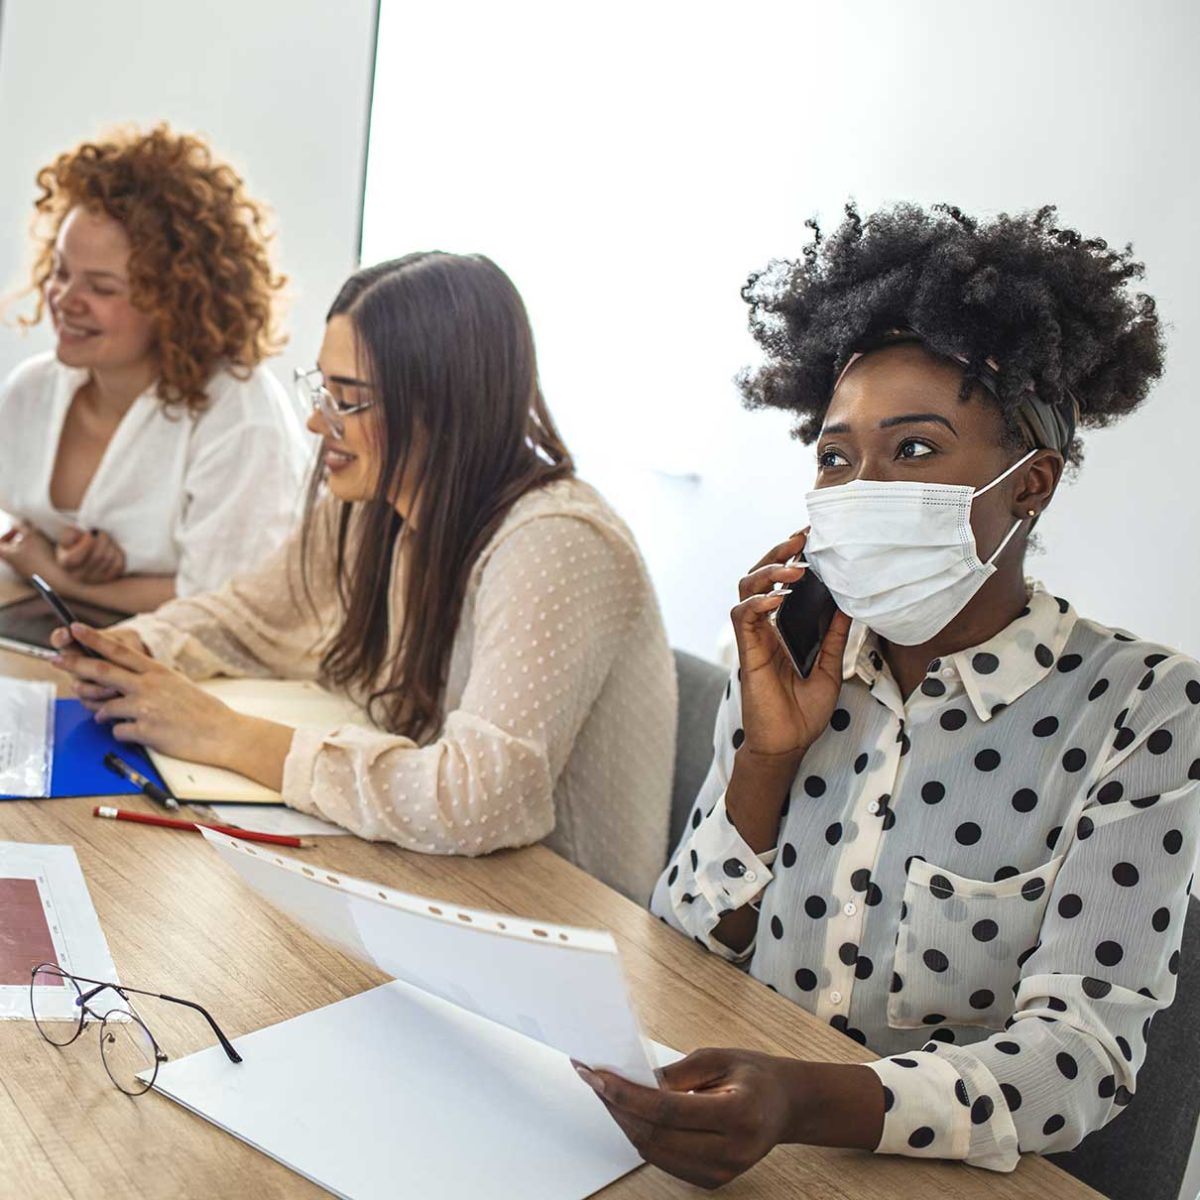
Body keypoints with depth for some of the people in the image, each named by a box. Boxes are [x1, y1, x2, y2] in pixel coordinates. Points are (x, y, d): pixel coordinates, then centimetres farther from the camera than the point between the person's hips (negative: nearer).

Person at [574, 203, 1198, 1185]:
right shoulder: (793, 676, 1)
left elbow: (1085, 1049, -17)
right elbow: (682, 958, 3)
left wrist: (812, 1103, -33)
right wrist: (766, 756, -12)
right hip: (738, 1144, 3)